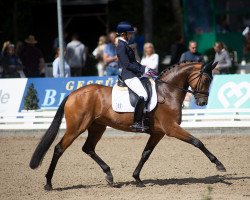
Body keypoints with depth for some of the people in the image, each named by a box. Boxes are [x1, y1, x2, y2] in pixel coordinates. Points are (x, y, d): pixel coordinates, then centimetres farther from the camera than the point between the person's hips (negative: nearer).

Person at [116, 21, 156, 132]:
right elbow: (127, 65, -18)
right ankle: (137, 123, -26)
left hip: (134, 75, 11)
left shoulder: (124, 45, 19)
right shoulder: (121, 46, -12)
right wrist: (143, 70, -16)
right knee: (143, 95, -26)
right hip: (129, 76, -11)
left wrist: (145, 68, 11)